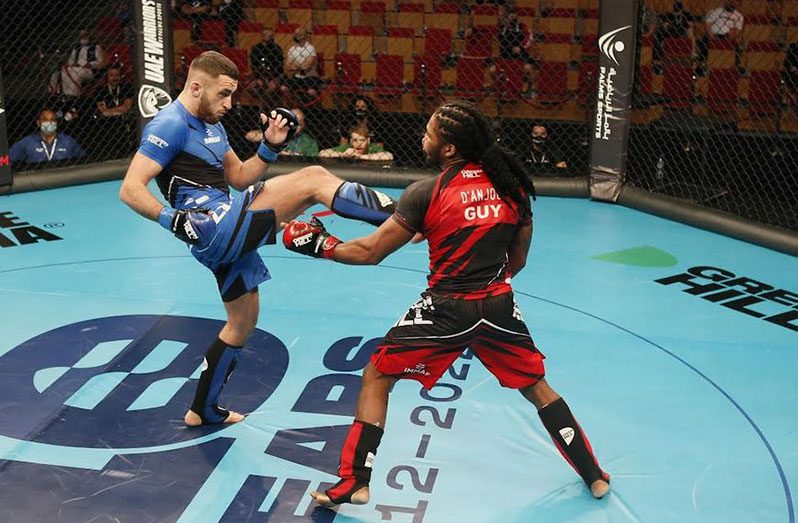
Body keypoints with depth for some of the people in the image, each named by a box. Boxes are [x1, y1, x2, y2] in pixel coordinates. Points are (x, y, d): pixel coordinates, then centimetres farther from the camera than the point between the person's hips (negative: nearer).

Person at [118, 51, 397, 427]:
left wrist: (270, 146, 9)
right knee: (314, 178, -16)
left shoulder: (212, 126, 20)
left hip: (227, 235, 11)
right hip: (214, 225, -11)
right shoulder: (171, 124, -9)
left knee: (242, 324, 22)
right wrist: (174, 219, -28)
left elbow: (238, 178, 24)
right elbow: (130, 190, -16)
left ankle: (203, 410, 34)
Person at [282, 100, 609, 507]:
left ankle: (355, 482, 13)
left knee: (376, 377, 12)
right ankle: (594, 477, 29)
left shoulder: (426, 193, -11)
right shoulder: (512, 185, 1)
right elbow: (518, 259, 10)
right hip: (497, 306, 4)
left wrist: (319, 245, 6)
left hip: (446, 309, -4)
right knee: (538, 388, 22)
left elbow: (370, 252, -8)